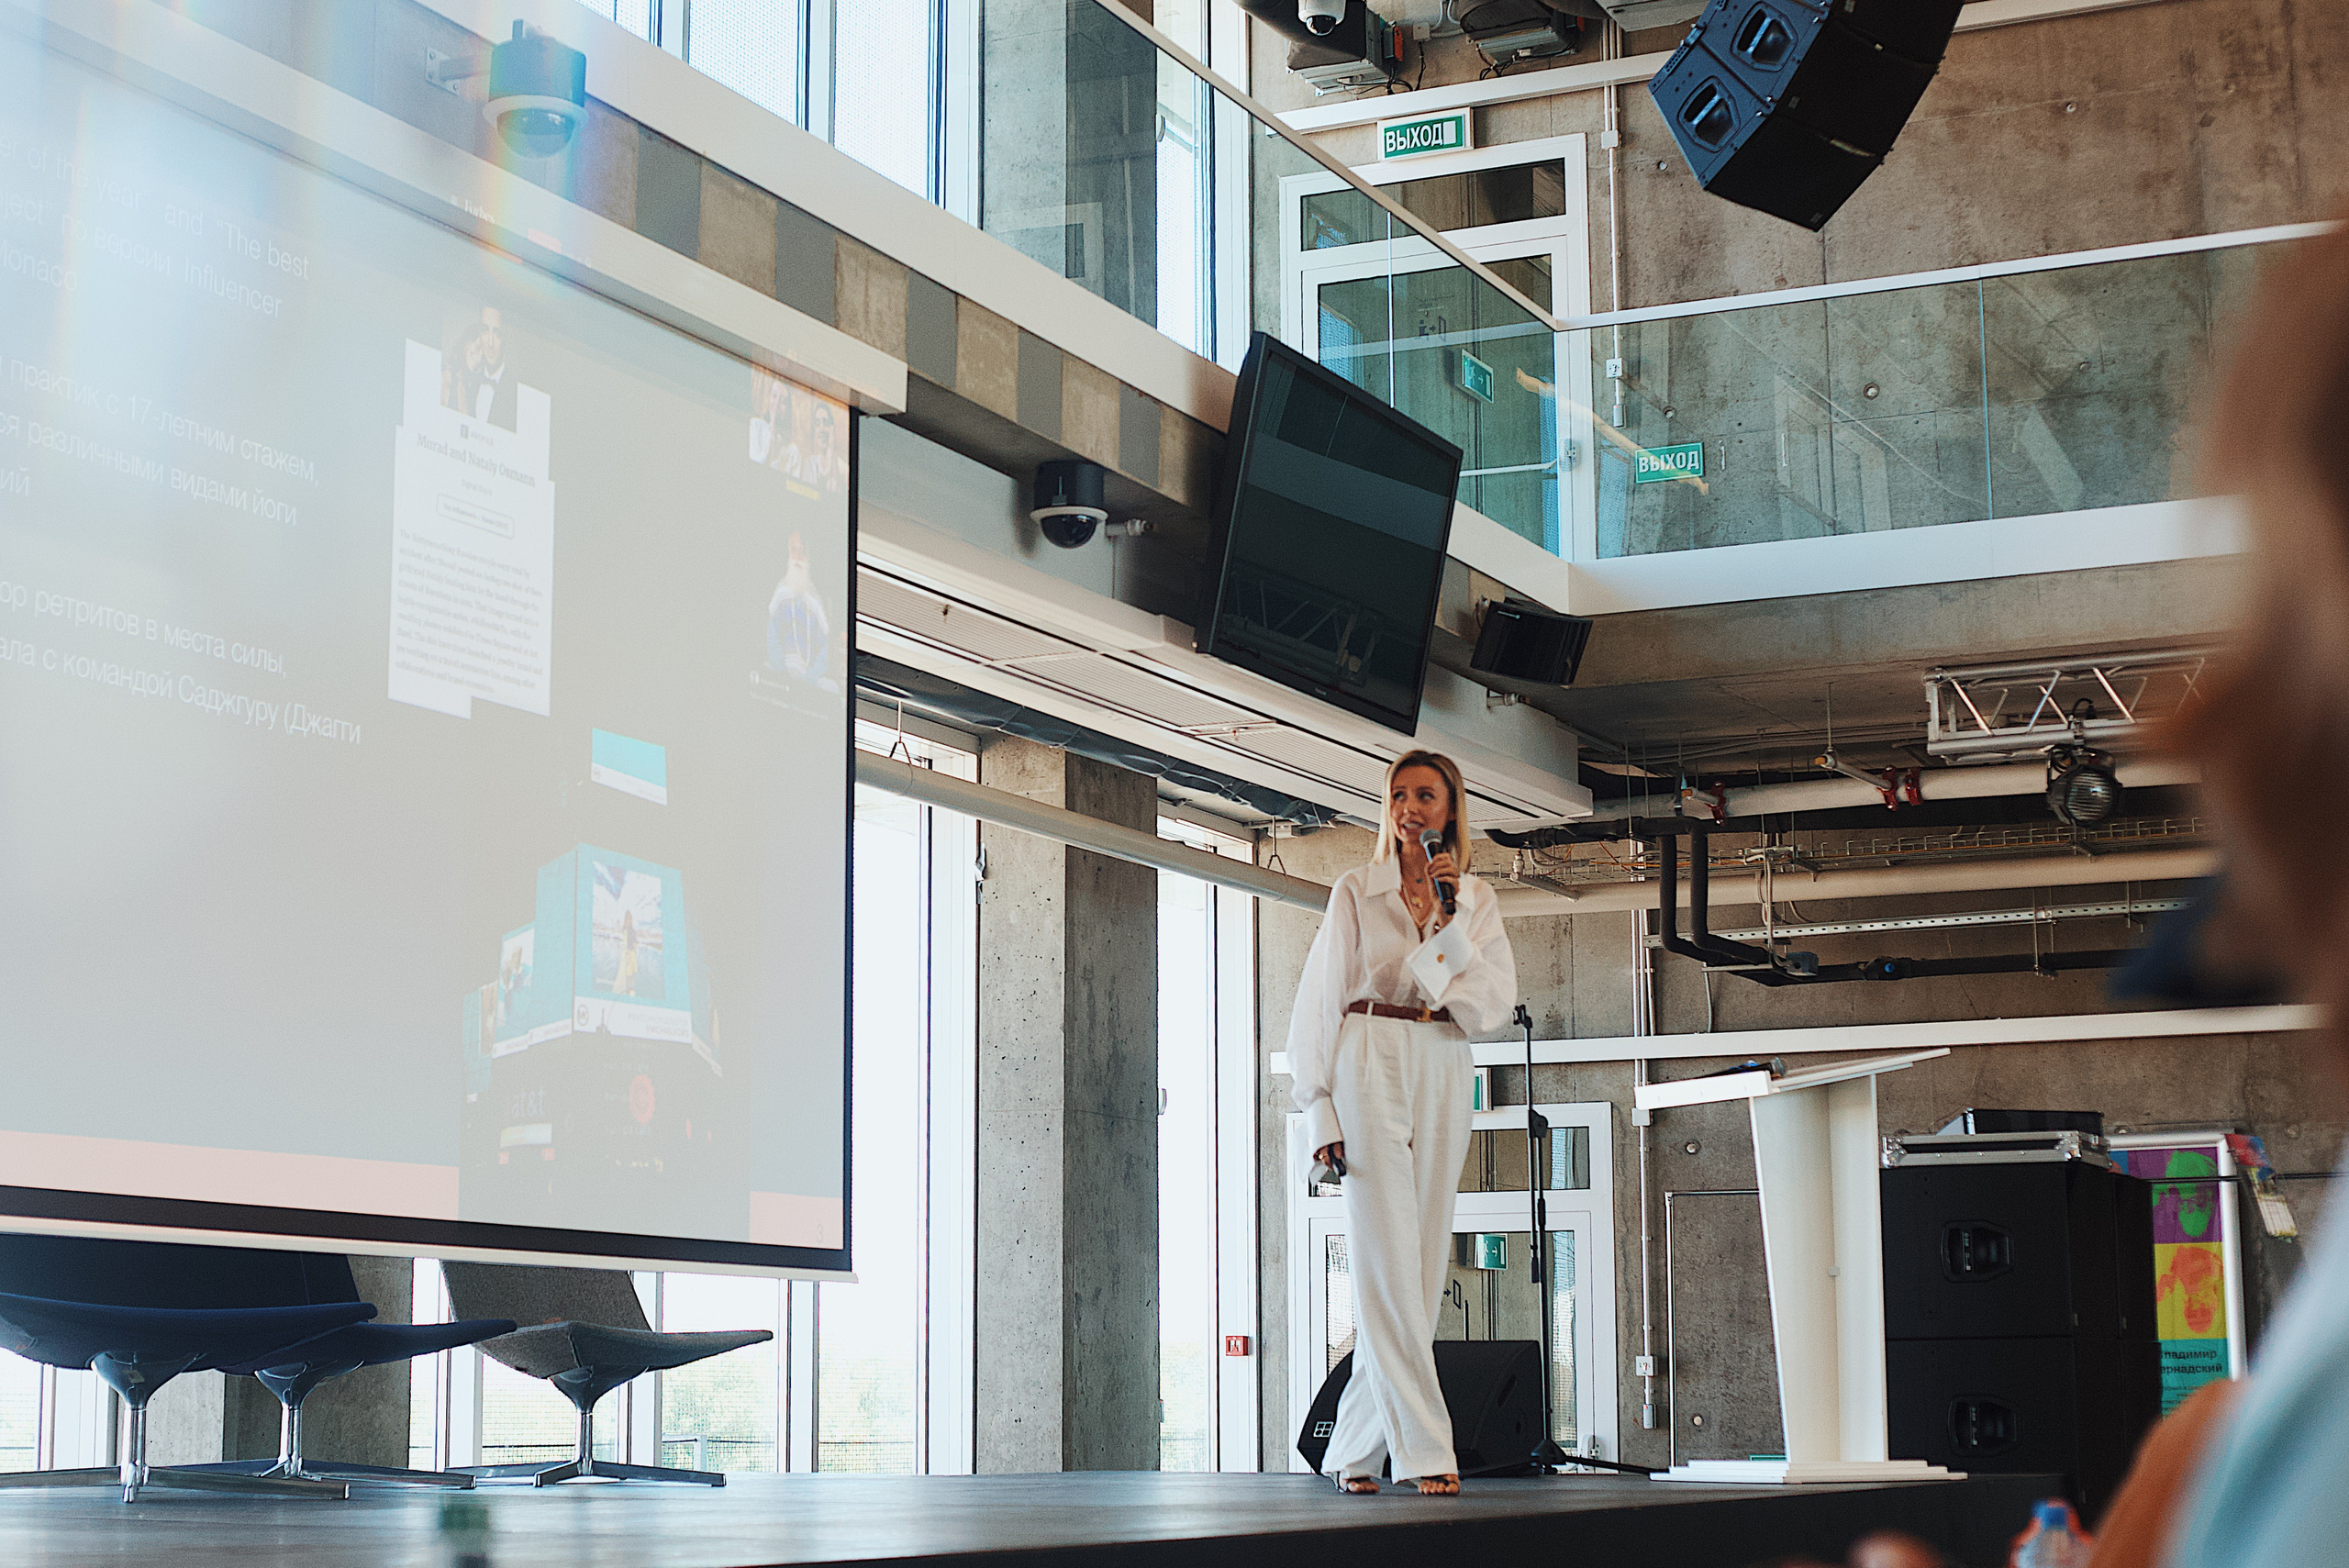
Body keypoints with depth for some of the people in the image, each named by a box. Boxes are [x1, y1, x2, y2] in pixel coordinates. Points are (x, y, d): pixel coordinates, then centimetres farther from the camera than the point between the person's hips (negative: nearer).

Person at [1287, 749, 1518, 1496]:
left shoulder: (1476, 901, 12)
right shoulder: (1357, 892, 6)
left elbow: (1493, 1005, 0)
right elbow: (1319, 1002, 3)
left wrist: (1447, 922, -10)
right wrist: (1320, 1107, -6)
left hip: (1443, 1081, 3)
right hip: (1372, 1070, -3)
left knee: (1420, 1267, 2)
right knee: (1388, 1263, -12)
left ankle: (1354, 1449, 11)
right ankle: (1425, 1450, -14)